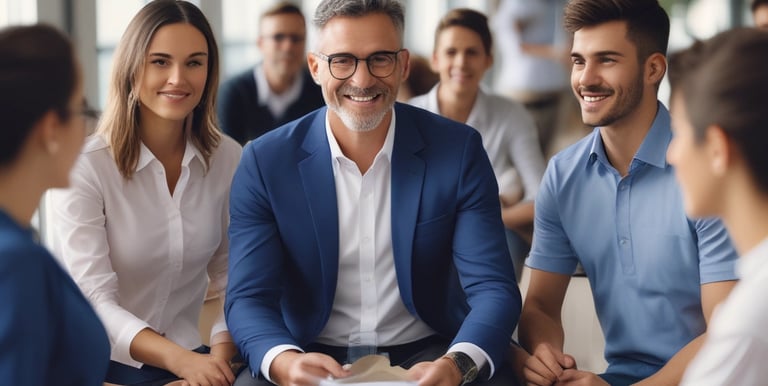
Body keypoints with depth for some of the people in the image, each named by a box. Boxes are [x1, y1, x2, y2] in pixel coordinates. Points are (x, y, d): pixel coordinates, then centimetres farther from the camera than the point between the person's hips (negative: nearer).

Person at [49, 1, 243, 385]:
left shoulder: (228, 159, 2)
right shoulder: (83, 166, -10)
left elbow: (233, 279, 5)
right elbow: (95, 301, -15)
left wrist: (220, 354, -13)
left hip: (190, 354, 4)